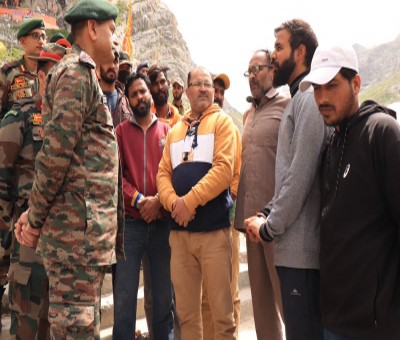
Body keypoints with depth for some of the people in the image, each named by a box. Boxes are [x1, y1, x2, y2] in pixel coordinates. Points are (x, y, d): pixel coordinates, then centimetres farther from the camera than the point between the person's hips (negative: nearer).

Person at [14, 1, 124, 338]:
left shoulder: (82, 74, 22)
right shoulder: (77, 72, -11)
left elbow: (59, 151, 20)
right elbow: (56, 151, -19)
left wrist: (36, 212, 13)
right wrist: (36, 218, -11)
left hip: (84, 225, 10)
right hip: (78, 225, -10)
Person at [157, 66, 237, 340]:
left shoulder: (222, 121, 2)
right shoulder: (175, 130, 18)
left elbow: (224, 169, -11)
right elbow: (163, 173, 11)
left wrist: (190, 201, -15)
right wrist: (174, 203, -8)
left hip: (213, 227, -5)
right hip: (179, 229, 5)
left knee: (221, 310, 0)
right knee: (186, 310, 10)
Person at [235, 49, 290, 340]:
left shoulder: (287, 105, -3)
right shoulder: (249, 114, 19)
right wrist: (242, 202, 16)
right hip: (252, 214, 7)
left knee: (285, 293, 0)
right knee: (261, 294, 13)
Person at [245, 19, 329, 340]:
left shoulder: (308, 99, -12)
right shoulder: (298, 99, 20)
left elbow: (301, 174, -18)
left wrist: (270, 227, -10)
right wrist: (267, 213, 10)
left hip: (301, 246, -10)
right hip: (295, 244, 10)